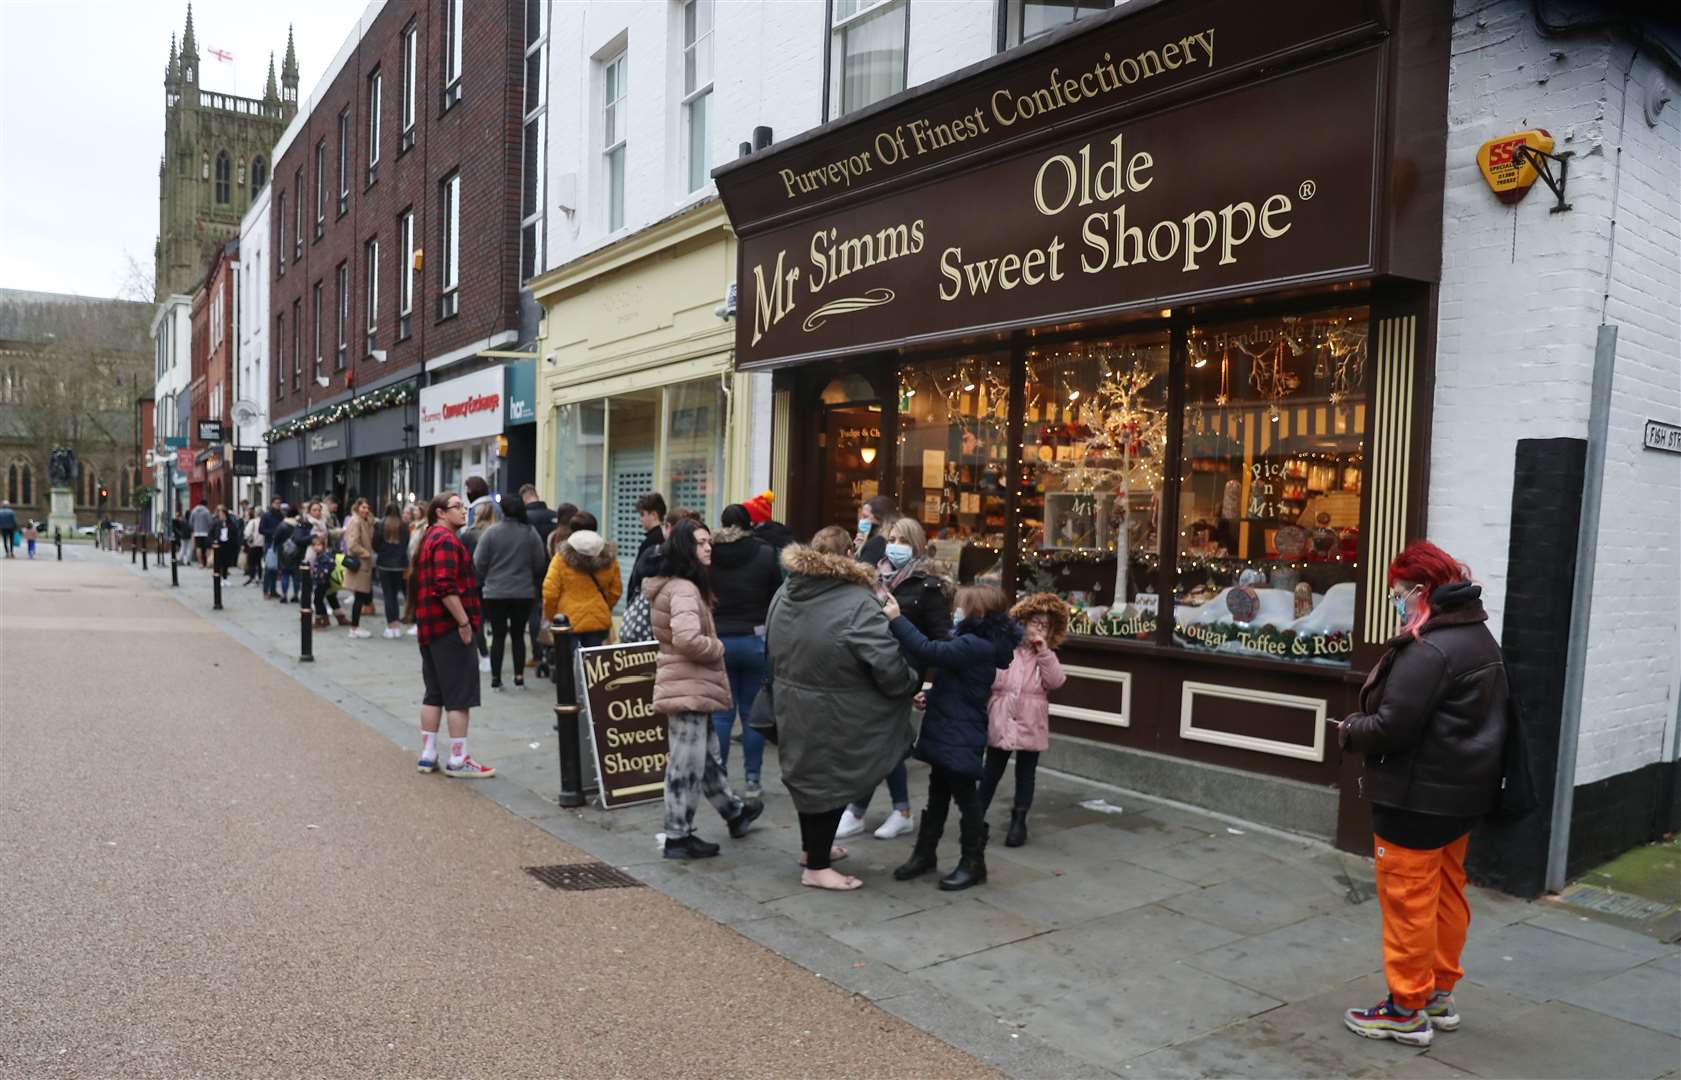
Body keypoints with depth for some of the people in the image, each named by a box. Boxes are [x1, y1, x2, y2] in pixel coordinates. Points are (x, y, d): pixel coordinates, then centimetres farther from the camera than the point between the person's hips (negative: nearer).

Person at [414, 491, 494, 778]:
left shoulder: (429, 538, 18)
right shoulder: (447, 539, -14)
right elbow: (445, 586, -25)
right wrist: (464, 622, -22)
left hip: (430, 628, 10)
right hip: (451, 628, -10)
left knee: (434, 694, 14)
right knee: (460, 695, -4)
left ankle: (427, 755, 18)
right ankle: (458, 760, 0)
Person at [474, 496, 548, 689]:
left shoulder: (492, 532, -8)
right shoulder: (531, 533, -4)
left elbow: (479, 562, -5)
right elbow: (539, 564, 2)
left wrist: (485, 579, 15)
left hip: (495, 592, -1)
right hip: (524, 593, 1)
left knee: (498, 635, 6)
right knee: (518, 635, 11)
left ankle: (495, 678, 6)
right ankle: (519, 676, 11)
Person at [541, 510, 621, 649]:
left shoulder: (562, 558, -9)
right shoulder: (608, 557, -1)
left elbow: (550, 593, -9)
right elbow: (616, 591, 6)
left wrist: (550, 617, 8)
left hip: (568, 621, -2)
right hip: (599, 621, 2)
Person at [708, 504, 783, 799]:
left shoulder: (709, 554, -3)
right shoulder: (765, 554, -5)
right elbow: (777, 596, 1)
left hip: (719, 640, 1)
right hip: (756, 639, 0)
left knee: (721, 713, 7)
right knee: (753, 712, 7)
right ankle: (751, 780, 10)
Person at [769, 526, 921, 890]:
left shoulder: (784, 595, 3)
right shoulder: (858, 604, -21)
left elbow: (771, 650, 15)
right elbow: (888, 665, -23)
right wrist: (913, 681, -4)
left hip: (792, 709, 7)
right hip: (833, 719, -7)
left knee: (807, 774, 23)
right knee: (829, 780, 7)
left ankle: (813, 845, 41)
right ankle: (817, 867, 19)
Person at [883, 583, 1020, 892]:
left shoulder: (975, 646, -23)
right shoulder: (975, 642, 9)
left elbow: (928, 651, -31)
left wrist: (896, 619, -28)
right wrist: (931, 696, 21)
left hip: (961, 738, -10)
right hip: (948, 733, 10)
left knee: (965, 797, 3)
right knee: (938, 794, 17)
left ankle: (973, 863, 15)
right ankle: (924, 854, 28)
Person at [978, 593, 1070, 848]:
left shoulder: (1047, 656, 5)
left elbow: (1056, 681, -12)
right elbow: (987, 681, -1)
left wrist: (1044, 651, -15)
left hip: (1031, 726, 1)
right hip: (1001, 723, -1)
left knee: (1026, 775, 10)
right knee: (991, 772, 9)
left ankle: (1019, 821, 22)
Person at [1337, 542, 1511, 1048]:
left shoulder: (1427, 649, -23)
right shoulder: (1480, 638, 9)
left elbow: (1392, 726, -27)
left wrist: (1349, 730, -6)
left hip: (1418, 797, -10)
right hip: (1462, 792, 10)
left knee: (1409, 900, 1)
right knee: (1445, 893, 19)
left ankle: (1407, 1010, 12)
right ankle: (1440, 994, 31)